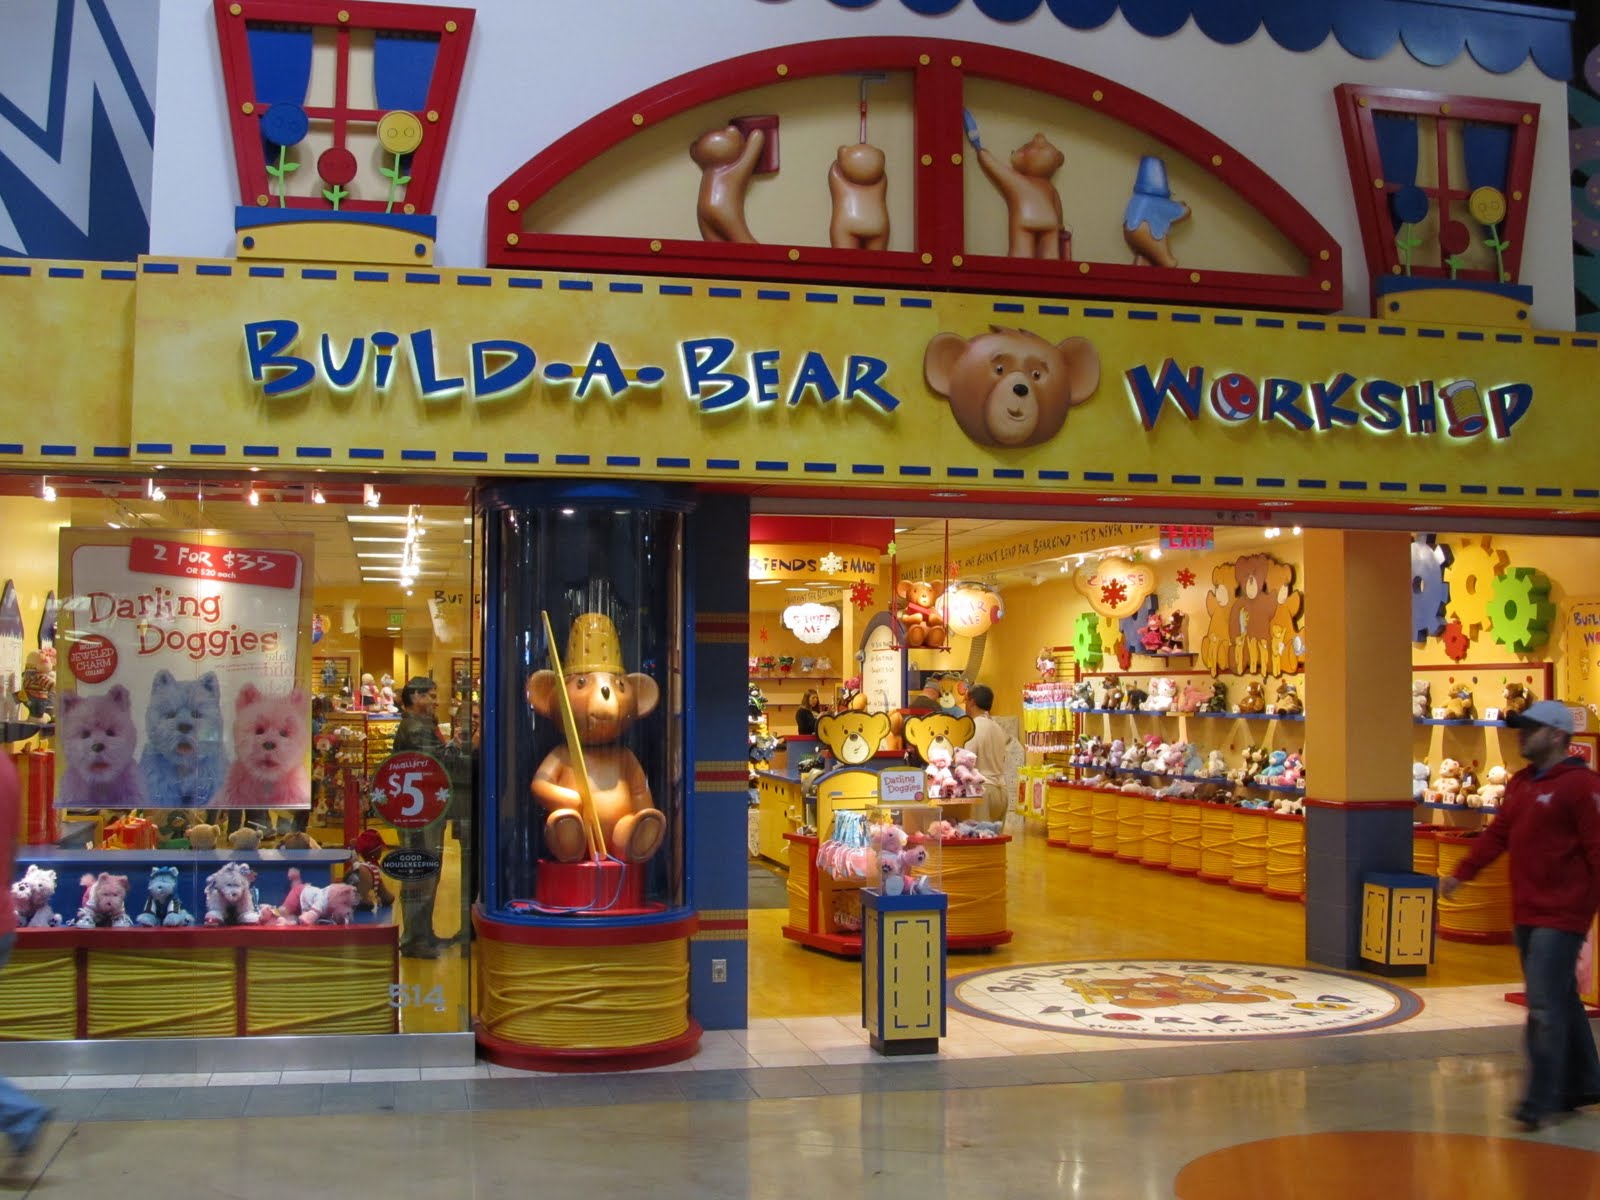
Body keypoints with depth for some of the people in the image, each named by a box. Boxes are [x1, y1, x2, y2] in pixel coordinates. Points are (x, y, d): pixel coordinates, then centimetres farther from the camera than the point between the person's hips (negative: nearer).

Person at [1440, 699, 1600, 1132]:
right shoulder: (1520, 784, 12)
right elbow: (1497, 834, 15)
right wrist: (1461, 874, 10)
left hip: (1562, 915, -8)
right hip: (1526, 912, 8)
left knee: (1545, 1007, -9)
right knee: (1560, 1001, 17)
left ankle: (1538, 1103, -4)